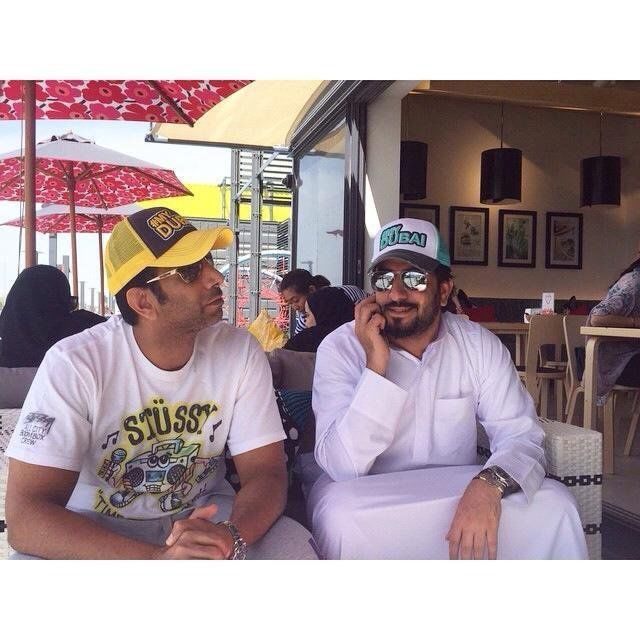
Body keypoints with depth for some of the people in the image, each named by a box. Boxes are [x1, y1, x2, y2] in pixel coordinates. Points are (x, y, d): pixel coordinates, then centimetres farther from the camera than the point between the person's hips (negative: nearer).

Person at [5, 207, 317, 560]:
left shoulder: (240, 351, -12)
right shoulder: (74, 364, -21)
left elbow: (265, 473, -12)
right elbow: (26, 517, -25)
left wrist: (229, 537, -34)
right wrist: (157, 557, -38)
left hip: (204, 516, 1)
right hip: (96, 530, 0)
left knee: (295, 549, -24)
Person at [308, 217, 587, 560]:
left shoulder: (480, 345, -5)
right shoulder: (340, 349, -13)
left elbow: (521, 435, -10)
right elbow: (343, 467, -21)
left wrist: (490, 483, -33)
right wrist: (376, 366, -28)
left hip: (460, 492, 3)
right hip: (369, 501, -2)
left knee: (554, 504, -19)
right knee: (340, 516, -34)